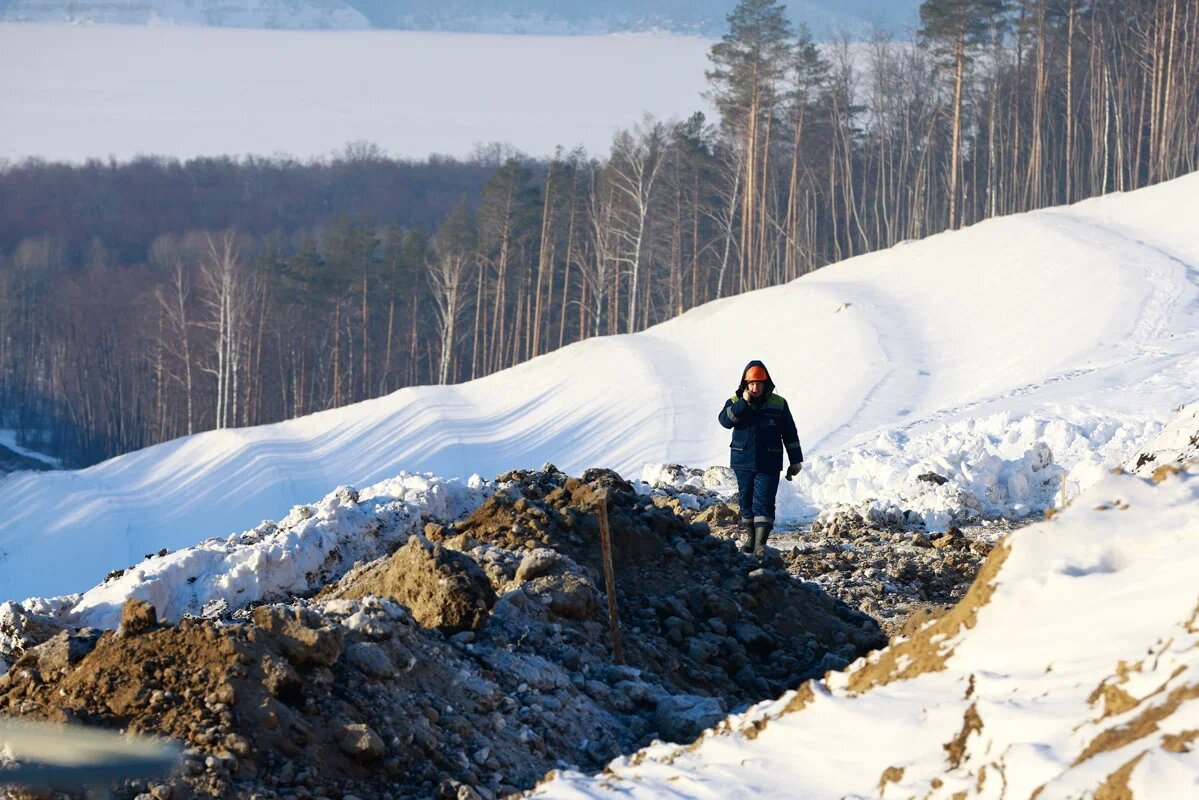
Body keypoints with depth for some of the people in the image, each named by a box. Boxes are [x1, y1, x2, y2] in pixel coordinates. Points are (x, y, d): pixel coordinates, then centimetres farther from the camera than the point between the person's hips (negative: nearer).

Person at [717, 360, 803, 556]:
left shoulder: (778, 404, 3)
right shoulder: (735, 402, 3)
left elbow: (790, 434, 9)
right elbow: (725, 420, -17)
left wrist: (796, 461, 8)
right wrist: (744, 403, -23)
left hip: (768, 465, -2)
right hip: (743, 462, 2)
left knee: (763, 503, -11)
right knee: (746, 502, 10)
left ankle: (761, 544, -16)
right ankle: (751, 538, 25)